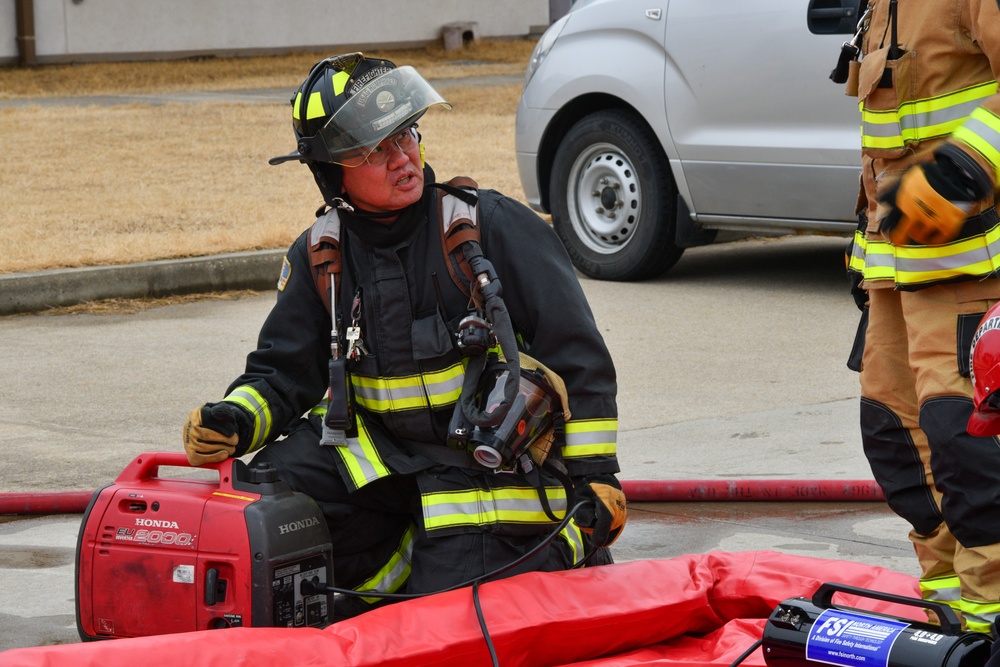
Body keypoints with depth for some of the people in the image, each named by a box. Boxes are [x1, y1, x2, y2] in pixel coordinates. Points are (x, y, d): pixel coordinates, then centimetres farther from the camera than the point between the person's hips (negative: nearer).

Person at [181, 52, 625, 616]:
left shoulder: (495, 227, -11)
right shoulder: (319, 257, 1)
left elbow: (580, 358, -7)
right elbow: (282, 374, 7)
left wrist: (596, 478, -9)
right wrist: (236, 422, -16)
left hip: (492, 460, -4)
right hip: (379, 451, 4)